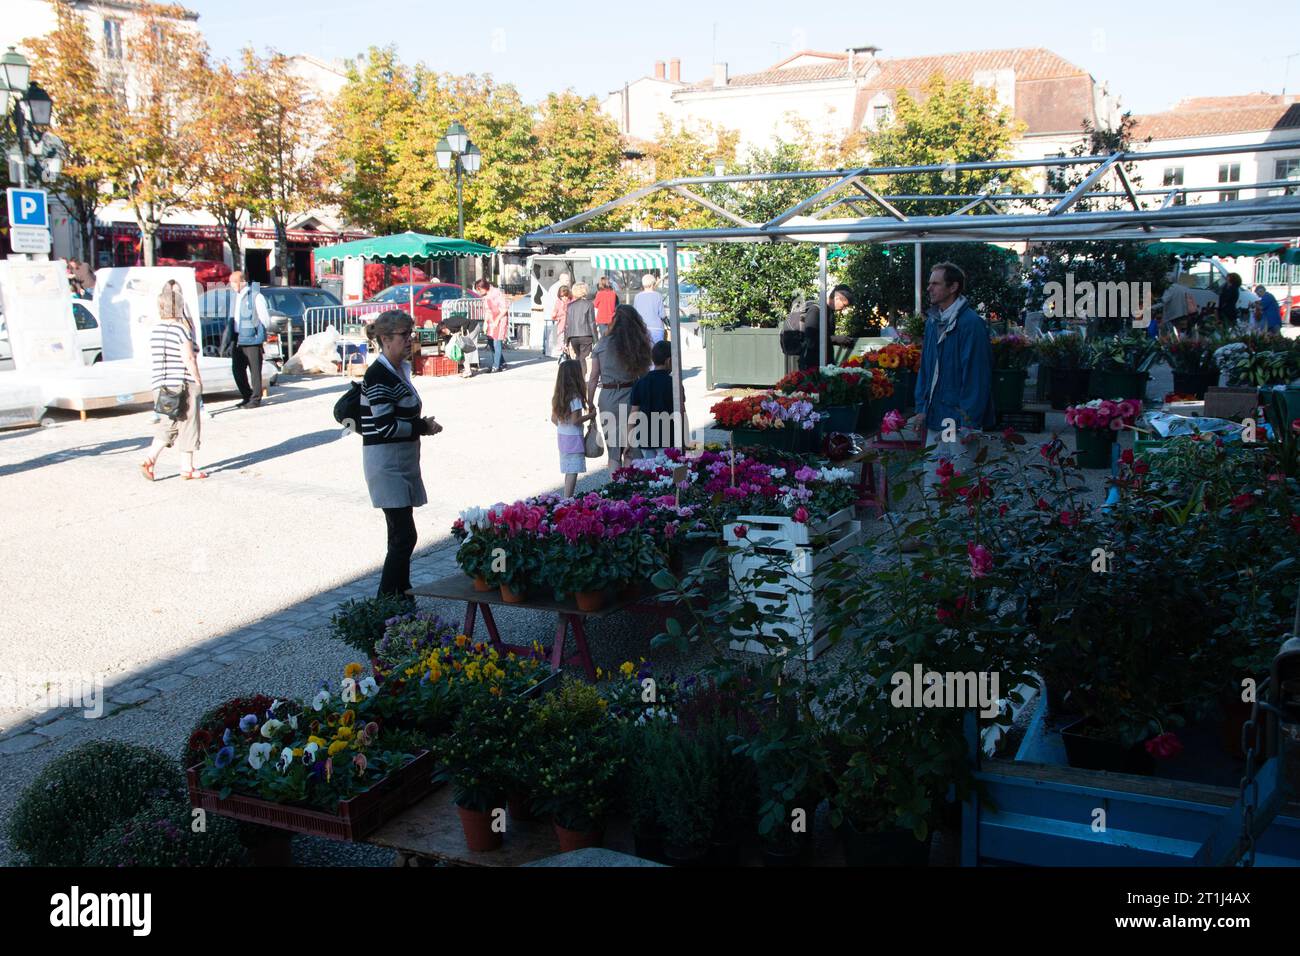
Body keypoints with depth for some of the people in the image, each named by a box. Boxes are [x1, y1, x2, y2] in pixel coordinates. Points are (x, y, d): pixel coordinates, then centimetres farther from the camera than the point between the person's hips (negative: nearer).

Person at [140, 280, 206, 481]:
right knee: (188, 426, 5)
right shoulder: (182, 329, -13)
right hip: (184, 385, -6)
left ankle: (150, 460, -2)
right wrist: (198, 380, -8)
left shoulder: (154, 330, 7)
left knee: (167, 425, 15)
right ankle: (188, 468, 11)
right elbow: (188, 359, -16)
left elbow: (151, 357, 13)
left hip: (161, 386, 6)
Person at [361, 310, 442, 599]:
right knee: (403, 537, -11)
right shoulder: (379, 374, -17)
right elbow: (385, 426, -21)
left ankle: (401, 598, 23)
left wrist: (421, 424, 4)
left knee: (401, 536, 14)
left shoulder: (398, 370, 12)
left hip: (402, 461, 10)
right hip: (386, 463, -10)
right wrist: (424, 427, -10)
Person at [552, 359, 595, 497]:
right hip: (573, 438, -8)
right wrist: (590, 415, -8)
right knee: (573, 471, -4)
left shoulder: (557, 396, 6)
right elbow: (575, 420, -19)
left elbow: (553, 419, 11)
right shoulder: (575, 397, -17)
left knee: (568, 470, 15)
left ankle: (567, 499, 19)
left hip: (561, 437, 8)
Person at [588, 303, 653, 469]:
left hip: (608, 396, 0)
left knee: (613, 451, 8)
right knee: (631, 450, 10)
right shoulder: (639, 345, 0)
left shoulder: (602, 345, 0)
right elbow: (644, 376, -3)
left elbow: (593, 378, -1)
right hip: (631, 396, 0)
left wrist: (590, 404, 5)